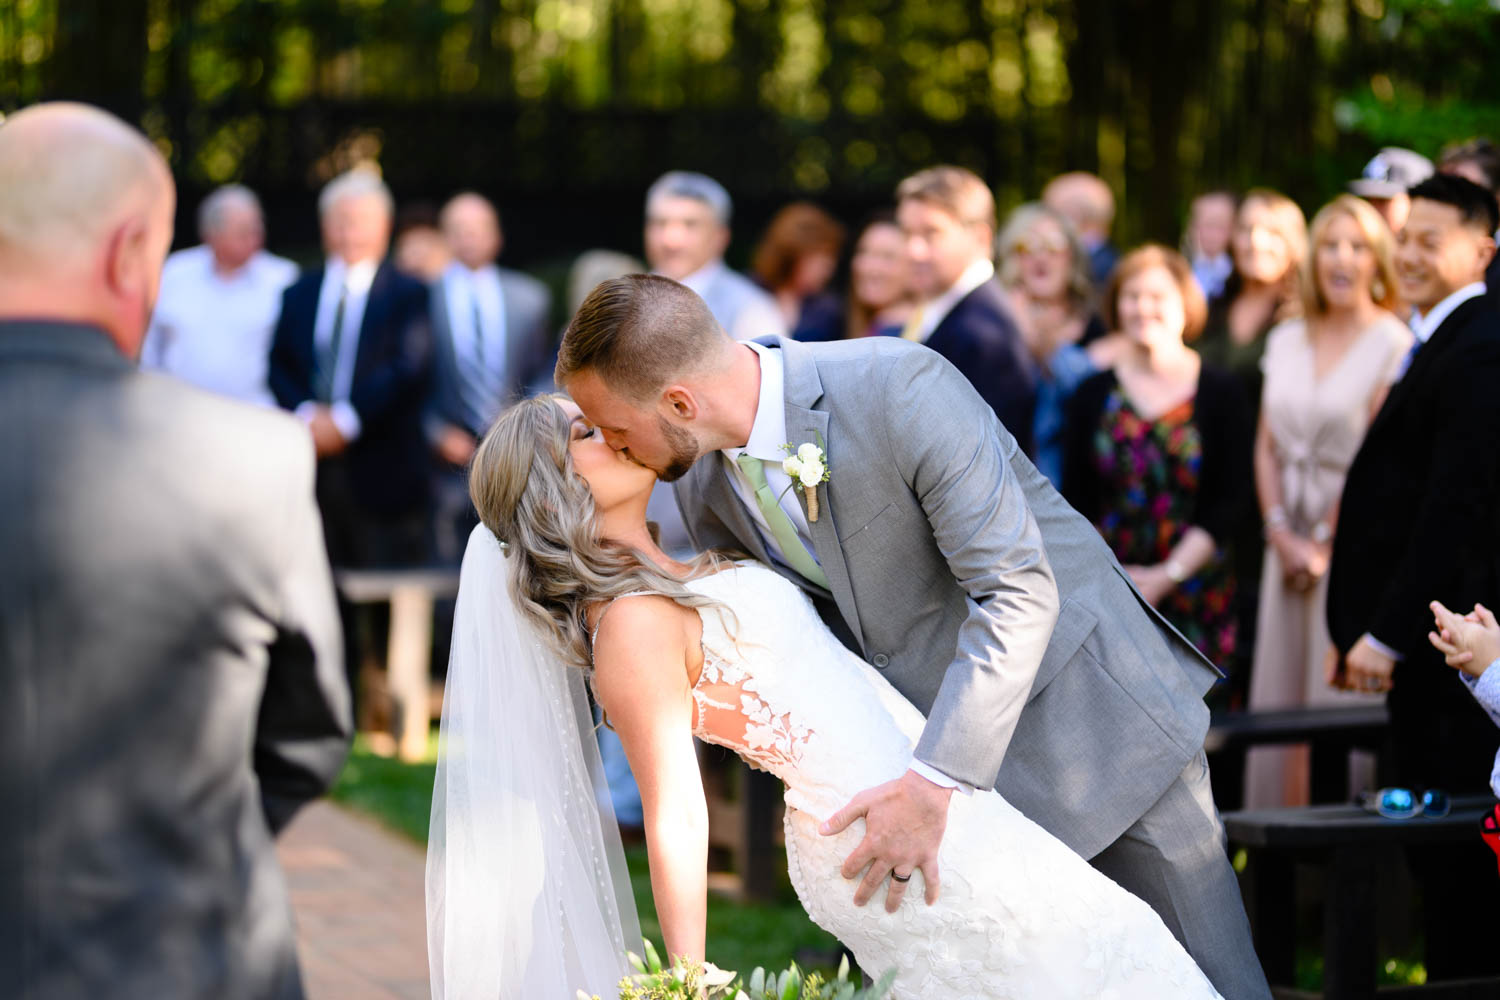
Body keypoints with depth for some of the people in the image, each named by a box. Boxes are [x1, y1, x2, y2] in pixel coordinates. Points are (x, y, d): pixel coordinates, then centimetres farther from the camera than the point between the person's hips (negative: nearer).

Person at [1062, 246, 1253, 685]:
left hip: (1193, 596, -1)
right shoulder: (1093, 394, 8)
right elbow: (1076, 501, 6)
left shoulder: (1220, 392, 3)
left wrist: (1167, 575, -9)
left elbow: (1227, 502, -1)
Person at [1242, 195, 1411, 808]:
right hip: (1290, 542, 5)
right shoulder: (1285, 341, 11)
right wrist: (1282, 535, -1)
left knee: (1341, 701, -4)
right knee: (1277, 697, 5)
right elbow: (1267, 447, 11)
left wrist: (1324, 541, -10)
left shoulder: (1393, 345, -6)